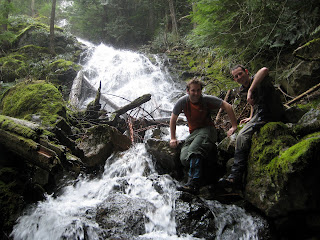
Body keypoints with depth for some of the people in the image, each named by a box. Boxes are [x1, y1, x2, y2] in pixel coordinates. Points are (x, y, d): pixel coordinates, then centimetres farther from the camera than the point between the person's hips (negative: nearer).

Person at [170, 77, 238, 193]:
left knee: (193, 150, -34)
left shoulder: (207, 99, -10)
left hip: (208, 129, -4)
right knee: (184, 159, -23)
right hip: (193, 132, 5)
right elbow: (173, 119, 9)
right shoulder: (182, 102, -3)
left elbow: (228, 107, -7)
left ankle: (193, 183, -40)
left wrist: (234, 126, -11)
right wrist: (173, 138, 7)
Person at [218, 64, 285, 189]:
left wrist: (250, 90, -38)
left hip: (269, 113, -10)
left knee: (242, 136, -21)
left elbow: (264, 70, -37)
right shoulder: (244, 89, 16)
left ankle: (235, 177, -19)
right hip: (259, 114, 10)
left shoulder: (256, 79, -11)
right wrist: (251, 118, 23)